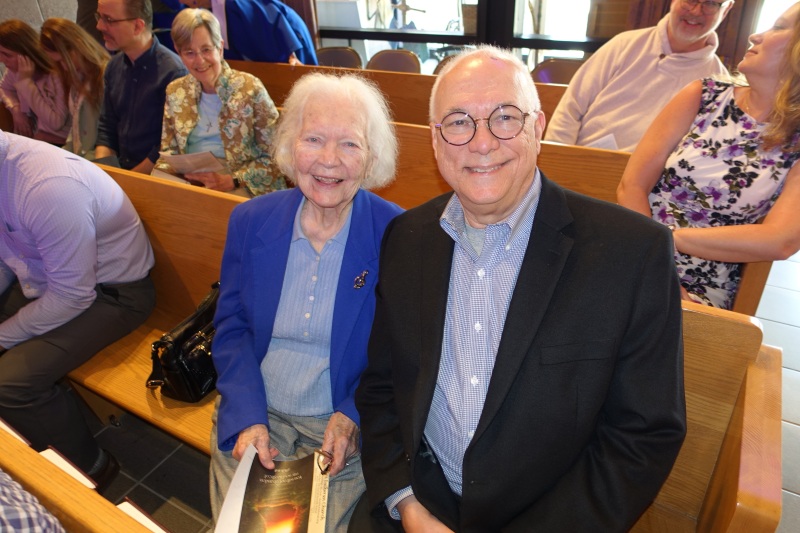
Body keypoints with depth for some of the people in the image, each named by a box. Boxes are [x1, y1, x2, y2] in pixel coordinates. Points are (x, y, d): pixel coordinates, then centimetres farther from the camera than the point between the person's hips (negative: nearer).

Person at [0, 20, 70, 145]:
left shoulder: (57, 74, -21)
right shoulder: (16, 69, -1)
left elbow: (56, 123, -24)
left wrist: (26, 82, -23)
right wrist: (16, 109, -2)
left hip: (57, 144, -7)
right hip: (29, 137, 7)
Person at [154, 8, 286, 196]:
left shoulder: (249, 88, -5)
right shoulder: (175, 92, 9)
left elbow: (274, 155, -7)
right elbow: (169, 151, 16)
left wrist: (233, 180, -18)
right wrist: (161, 176, -5)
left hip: (241, 189, -4)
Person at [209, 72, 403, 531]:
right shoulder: (251, 221, -3)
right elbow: (231, 327, 2)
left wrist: (354, 415, -15)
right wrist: (248, 419, -9)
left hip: (349, 427, -2)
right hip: (253, 417, 3)